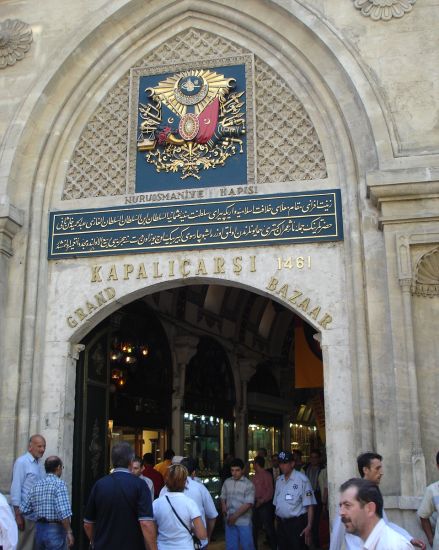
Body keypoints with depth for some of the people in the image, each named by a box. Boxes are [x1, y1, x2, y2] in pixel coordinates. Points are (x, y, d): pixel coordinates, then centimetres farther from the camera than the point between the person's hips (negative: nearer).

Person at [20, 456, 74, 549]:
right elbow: (63, 511, -21)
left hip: (39, 529, 7)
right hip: (55, 530, -6)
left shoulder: (36, 485, 7)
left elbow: (24, 509, 8)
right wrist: (69, 532, -16)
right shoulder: (59, 484, -12)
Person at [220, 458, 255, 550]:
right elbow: (223, 498, 13)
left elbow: (248, 504, -15)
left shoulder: (248, 484, -10)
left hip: (244, 522, -4)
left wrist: (235, 516, -16)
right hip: (229, 520, 4)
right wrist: (224, 509, -6)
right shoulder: (227, 482, 5)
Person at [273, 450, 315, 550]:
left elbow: (309, 505, -14)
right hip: (281, 523, 6)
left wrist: (309, 526, -19)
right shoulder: (279, 480, 9)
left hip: (297, 523, -6)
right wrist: (277, 520, 11)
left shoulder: (302, 479, -12)